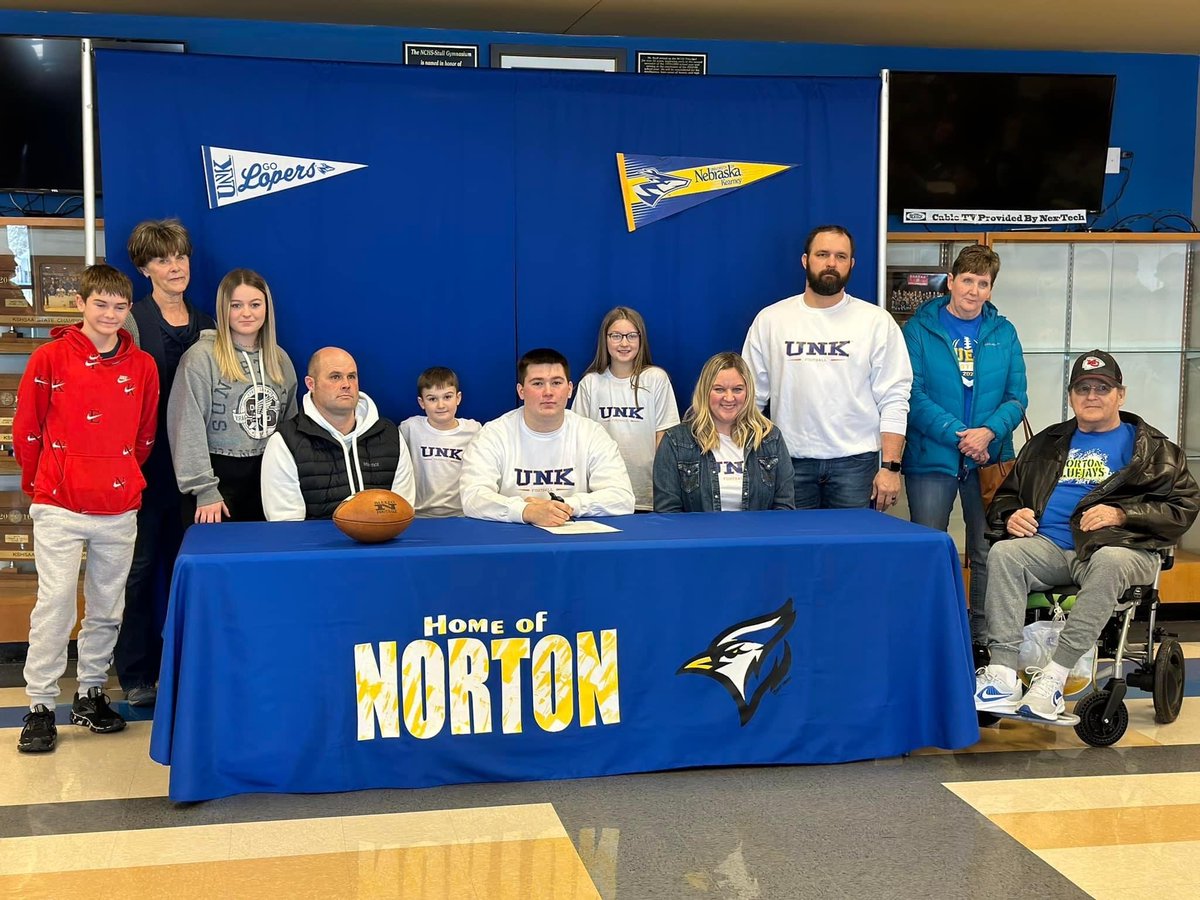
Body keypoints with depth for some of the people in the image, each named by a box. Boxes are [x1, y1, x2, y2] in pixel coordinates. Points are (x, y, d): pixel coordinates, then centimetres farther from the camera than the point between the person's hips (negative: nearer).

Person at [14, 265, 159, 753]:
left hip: (120, 509, 3)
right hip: (59, 509, -3)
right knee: (54, 604, -5)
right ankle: (40, 707, 4)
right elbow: (26, 429, 1)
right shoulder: (50, 358, -5)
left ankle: (91, 694, 25)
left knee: (107, 608, 11)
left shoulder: (143, 366, 4)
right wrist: (40, 485, 6)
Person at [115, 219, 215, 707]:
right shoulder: (133, 320, -3)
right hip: (145, 460, -4)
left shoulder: (204, 325, 12)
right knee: (140, 565, 1)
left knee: (181, 563, 10)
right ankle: (136, 674, 10)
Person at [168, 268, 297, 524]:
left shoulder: (280, 360, 10)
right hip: (219, 474, -5)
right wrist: (205, 490, -15)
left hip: (267, 477, 5)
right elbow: (190, 428, -11)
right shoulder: (201, 357, -8)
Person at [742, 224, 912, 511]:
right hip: (790, 462, 1)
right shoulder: (770, 320, 5)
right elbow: (752, 397, 7)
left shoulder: (877, 321, 2)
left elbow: (894, 400, -1)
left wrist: (891, 466, -8)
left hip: (855, 461, -1)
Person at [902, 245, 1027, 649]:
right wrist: (958, 434, -17)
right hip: (931, 459, -2)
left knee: (988, 554, 7)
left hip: (990, 460, 3)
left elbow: (1017, 397, 4)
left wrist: (989, 432, -15)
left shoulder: (1003, 333, 7)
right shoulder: (919, 329, -2)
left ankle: (985, 640, 18)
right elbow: (914, 394, -9)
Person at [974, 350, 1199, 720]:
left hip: (1119, 546, -3)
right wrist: (1011, 516, 4)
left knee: (1109, 562, -39)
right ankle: (1001, 676, -38)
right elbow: (1006, 494, 30)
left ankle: (1054, 678, -42)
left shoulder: (1151, 448, 16)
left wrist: (1122, 514, -10)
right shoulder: (1047, 443, 26)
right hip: (1048, 545, 3)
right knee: (1003, 553, -29)